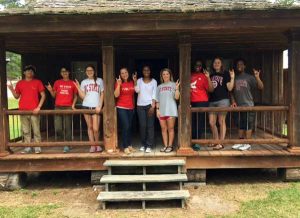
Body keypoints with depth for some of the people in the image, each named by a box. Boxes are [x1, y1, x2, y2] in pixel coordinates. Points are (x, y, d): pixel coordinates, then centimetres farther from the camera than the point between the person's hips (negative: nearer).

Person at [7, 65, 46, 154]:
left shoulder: (37, 82, 3)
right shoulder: (20, 83, 11)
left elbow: (43, 95, 1)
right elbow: (17, 96, 15)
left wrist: (38, 107, -8)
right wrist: (12, 89, -4)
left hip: (34, 111, -3)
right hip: (23, 111, 3)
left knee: (36, 130, -3)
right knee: (25, 131, 5)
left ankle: (37, 147, 4)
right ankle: (28, 147, 12)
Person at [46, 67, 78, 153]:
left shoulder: (72, 83, 7)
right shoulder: (57, 82, 10)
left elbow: (75, 96, 13)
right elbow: (54, 95, 12)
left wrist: (73, 105, -1)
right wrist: (51, 90, -8)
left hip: (68, 107, -1)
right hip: (58, 107, 1)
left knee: (67, 127, -2)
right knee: (58, 128, -6)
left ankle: (67, 145, 5)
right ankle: (63, 140, 22)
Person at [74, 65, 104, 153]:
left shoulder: (99, 80, 7)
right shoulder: (84, 82, 11)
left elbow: (102, 94, 6)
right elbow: (82, 96, 7)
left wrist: (100, 106, -4)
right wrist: (78, 87, -5)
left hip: (96, 107, -2)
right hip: (86, 106, 2)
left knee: (96, 128, -8)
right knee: (90, 127, 5)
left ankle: (97, 144, 13)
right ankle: (92, 145, 13)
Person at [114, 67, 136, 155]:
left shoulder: (132, 82, 7)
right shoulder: (118, 83, -5)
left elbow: (133, 94, 12)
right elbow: (116, 95, -14)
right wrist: (119, 84, -22)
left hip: (131, 108, 5)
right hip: (121, 108, -4)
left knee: (130, 127, 9)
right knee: (125, 127, -10)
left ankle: (129, 145, 19)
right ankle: (125, 147, -2)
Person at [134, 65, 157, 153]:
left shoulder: (154, 81, 5)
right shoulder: (139, 80, 8)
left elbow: (154, 94, -1)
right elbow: (137, 90, -8)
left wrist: (153, 106, -9)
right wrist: (135, 81, -17)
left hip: (149, 105, -1)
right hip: (140, 105, 1)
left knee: (150, 125, -3)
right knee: (142, 125, -1)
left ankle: (149, 145, 2)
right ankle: (143, 144, 12)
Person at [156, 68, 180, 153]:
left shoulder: (173, 85, 5)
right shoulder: (159, 87, 15)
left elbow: (176, 97, -4)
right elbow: (157, 100, 14)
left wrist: (177, 89, -18)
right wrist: (157, 109, 5)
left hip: (171, 110, -3)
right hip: (162, 110, 4)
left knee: (170, 128, -3)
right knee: (164, 129, 5)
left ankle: (170, 146, 4)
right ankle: (165, 146, 12)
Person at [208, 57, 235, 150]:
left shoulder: (225, 74, 3)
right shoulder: (211, 75, 18)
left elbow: (230, 88, -4)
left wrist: (232, 78, -15)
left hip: (223, 100, -5)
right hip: (212, 101, 5)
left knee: (221, 122, -3)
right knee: (211, 123, 4)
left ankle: (221, 143, 3)